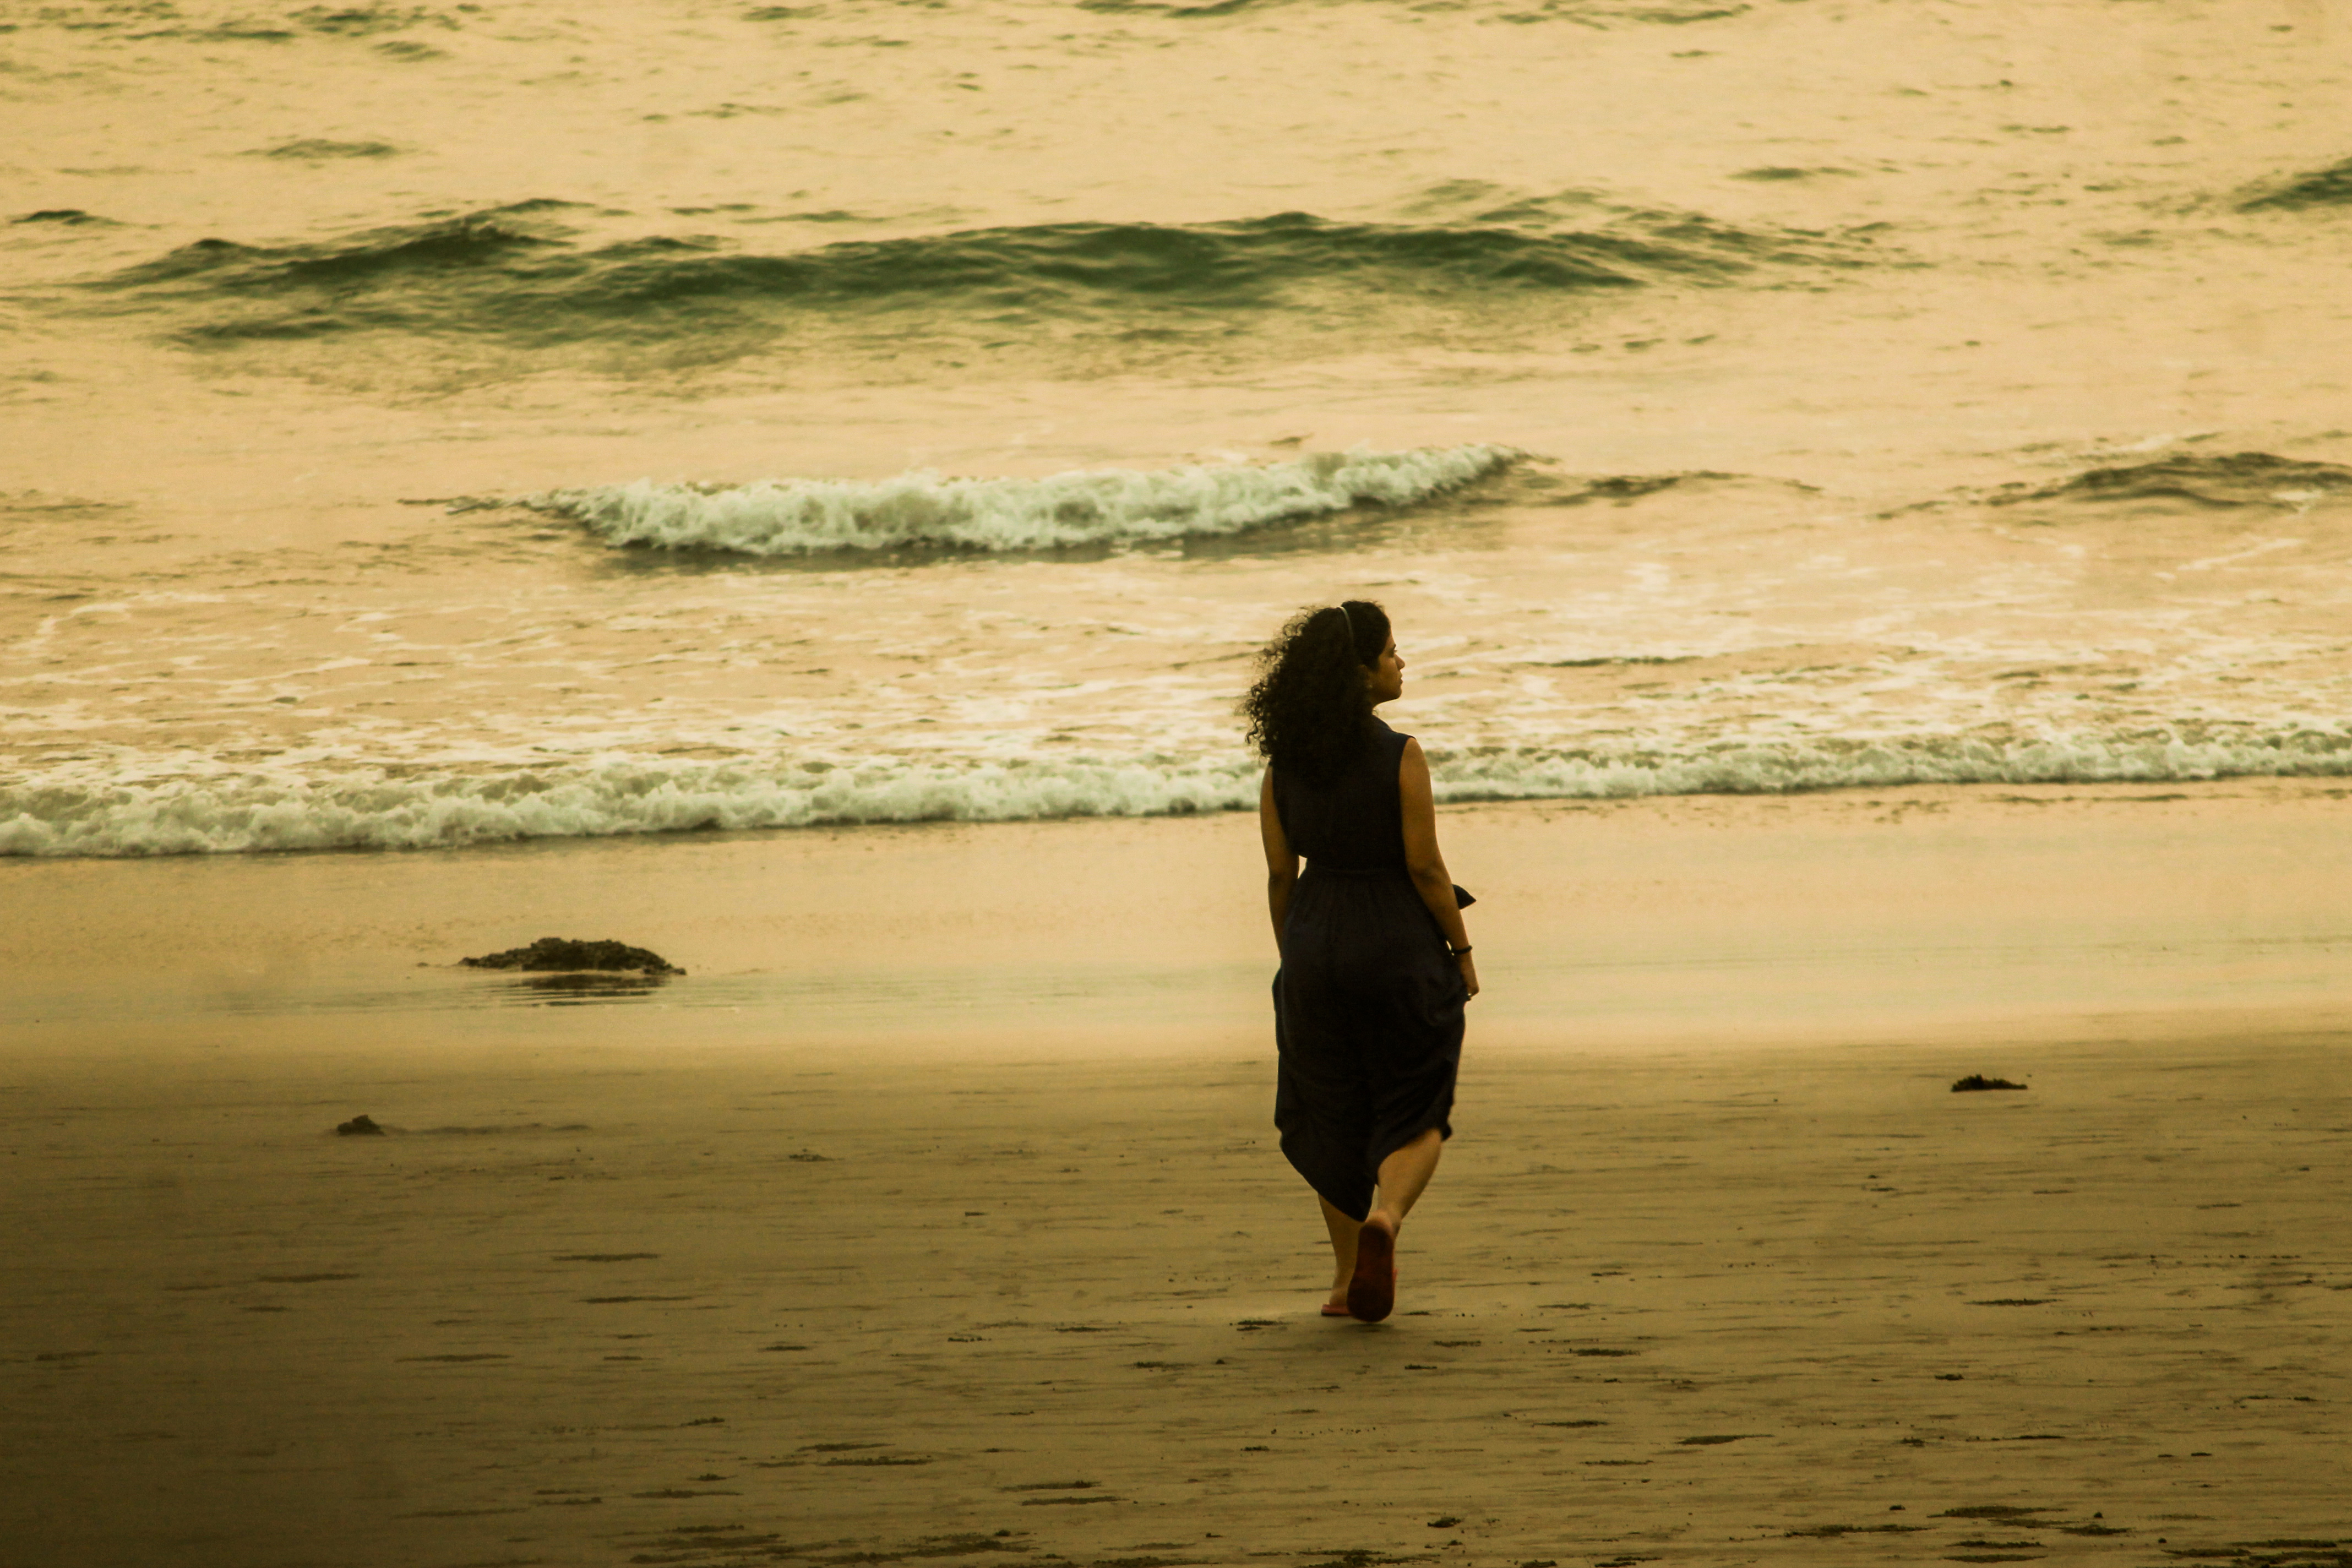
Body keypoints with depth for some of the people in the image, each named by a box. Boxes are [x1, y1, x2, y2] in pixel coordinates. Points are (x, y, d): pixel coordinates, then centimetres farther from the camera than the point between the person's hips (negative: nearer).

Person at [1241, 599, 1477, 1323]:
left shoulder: (1284, 762, -1)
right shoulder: (1400, 757, -14)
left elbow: (1280, 872, 3)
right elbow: (1425, 865, -14)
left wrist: (1291, 958, 14)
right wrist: (1462, 949, -2)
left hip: (1316, 946, 4)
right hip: (1400, 948, -4)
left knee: (1332, 1119, 18)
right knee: (1413, 1119, 6)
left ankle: (1348, 1277, 22)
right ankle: (1385, 1217, -23)